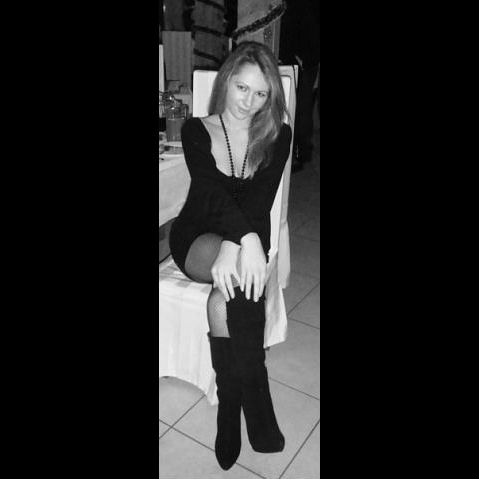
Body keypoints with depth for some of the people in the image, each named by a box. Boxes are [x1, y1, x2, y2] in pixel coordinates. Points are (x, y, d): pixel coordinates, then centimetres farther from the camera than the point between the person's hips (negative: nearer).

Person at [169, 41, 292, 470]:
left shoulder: (277, 137, 1)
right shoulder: (197, 131, -3)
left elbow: (260, 200, -13)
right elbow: (212, 190, -21)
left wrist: (233, 248, -32)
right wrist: (246, 239, -40)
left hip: (246, 238, 1)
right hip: (197, 237, -1)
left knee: (229, 287, -33)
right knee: (241, 275, -35)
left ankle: (230, 404, -19)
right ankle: (255, 399, -24)